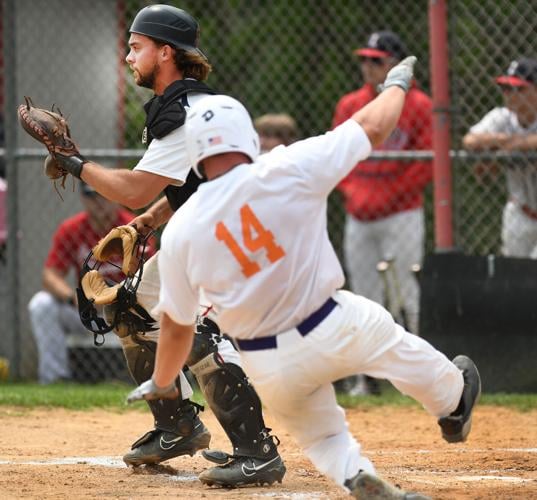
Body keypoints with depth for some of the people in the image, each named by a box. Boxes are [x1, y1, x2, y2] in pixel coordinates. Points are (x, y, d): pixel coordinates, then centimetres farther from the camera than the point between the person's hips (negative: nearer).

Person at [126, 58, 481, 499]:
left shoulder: (179, 231, -8)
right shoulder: (286, 170, -15)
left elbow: (176, 325, 2)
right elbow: (372, 127, -3)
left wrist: (161, 384, 21)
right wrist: (397, 83, 18)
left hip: (269, 369, 2)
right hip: (334, 327, -2)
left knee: (322, 435, 22)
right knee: (392, 341, 29)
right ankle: (452, 403, 54)